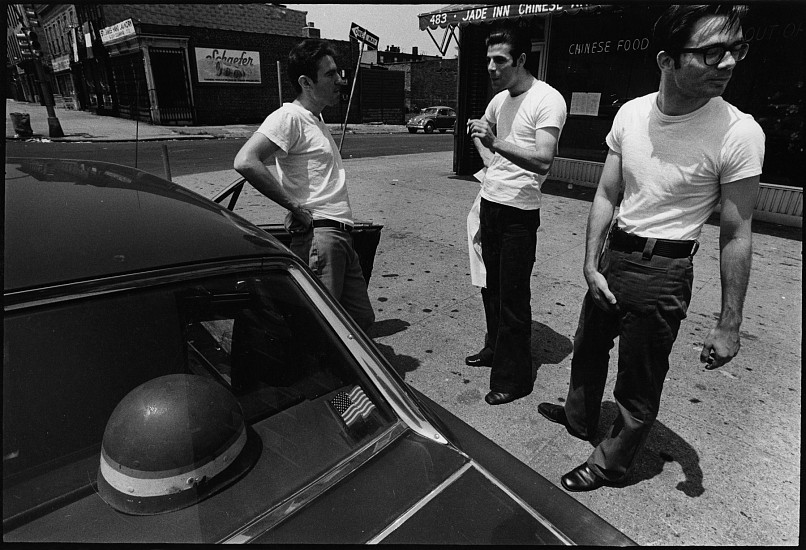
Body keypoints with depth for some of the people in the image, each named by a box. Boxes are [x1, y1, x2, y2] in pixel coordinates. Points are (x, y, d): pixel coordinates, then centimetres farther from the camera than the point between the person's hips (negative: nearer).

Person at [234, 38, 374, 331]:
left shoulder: (316, 119, 22)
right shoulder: (289, 117, -9)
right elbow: (245, 162, -23)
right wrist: (295, 207, -18)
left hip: (340, 235, 9)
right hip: (318, 235, -9)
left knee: (362, 318, 11)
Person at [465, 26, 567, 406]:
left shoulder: (548, 100, -12)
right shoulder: (499, 100, 12)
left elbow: (543, 160, -25)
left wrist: (497, 143, -33)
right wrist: (480, 140, 12)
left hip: (519, 211, -8)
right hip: (489, 202, 8)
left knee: (513, 296, -3)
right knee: (491, 285, 17)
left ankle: (514, 377, 10)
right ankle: (495, 349, 34)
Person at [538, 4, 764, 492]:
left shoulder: (739, 133, -16)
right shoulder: (631, 113, -3)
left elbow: (737, 236, -12)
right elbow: (606, 196, 3)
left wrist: (730, 324, -11)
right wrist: (591, 264, -4)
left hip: (664, 272, -5)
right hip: (614, 254, 6)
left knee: (640, 387, 9)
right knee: (588, 347, 24)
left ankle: (610, 464, 34)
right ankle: (580, 417, 52)